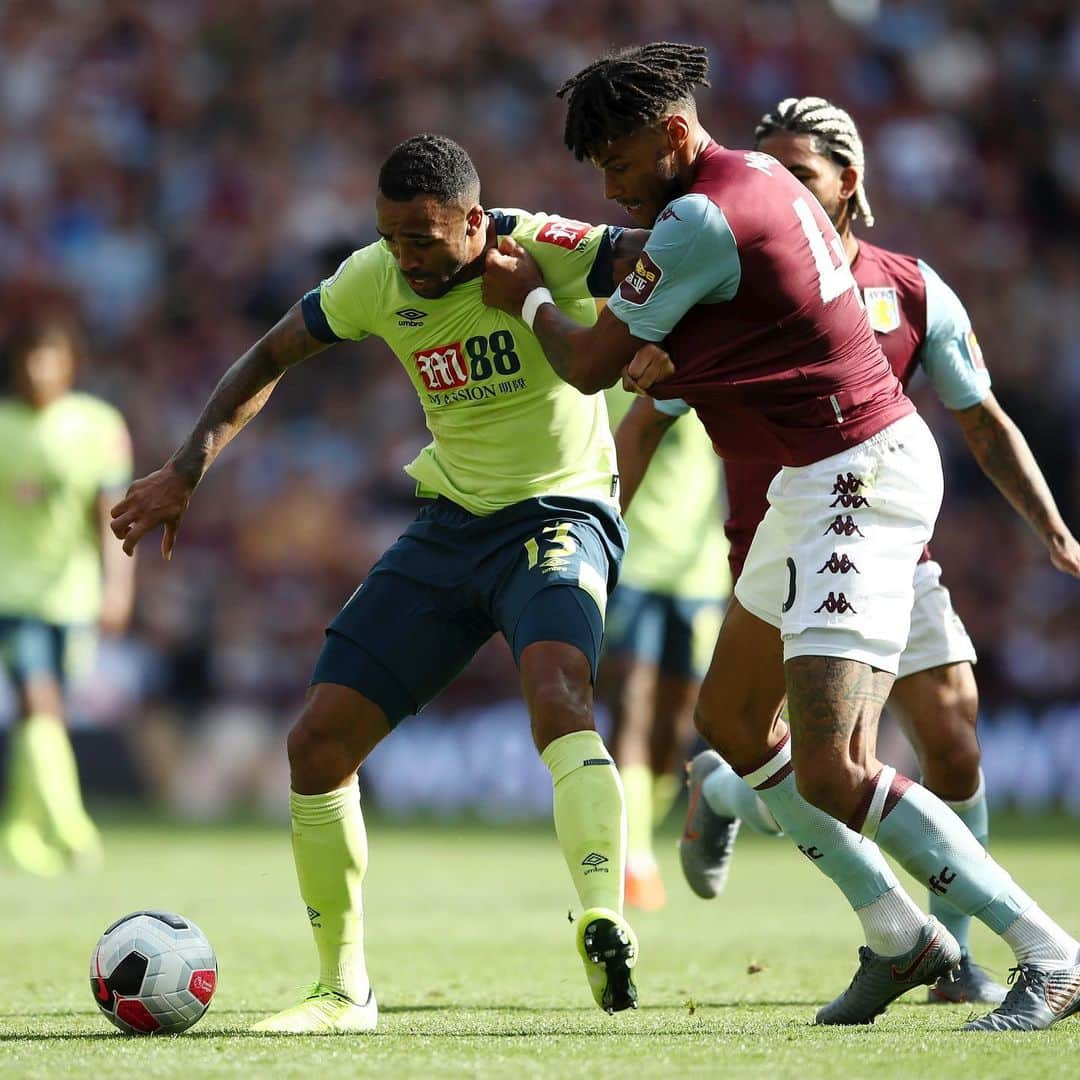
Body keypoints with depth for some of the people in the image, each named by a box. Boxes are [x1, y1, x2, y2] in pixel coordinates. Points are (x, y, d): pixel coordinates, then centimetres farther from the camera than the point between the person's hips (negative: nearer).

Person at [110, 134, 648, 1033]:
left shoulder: (539, 252, -19)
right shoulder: (376, 280, -2)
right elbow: (272, 357, 14)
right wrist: (188, 468, 6)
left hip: (558, 514, -6)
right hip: (449, 524, 6)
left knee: (557, 690, -38)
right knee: (317, 744, 1)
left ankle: (606, 927, -50)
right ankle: (344, 990, 16)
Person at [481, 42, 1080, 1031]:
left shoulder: (700, 220, -19)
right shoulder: (756, 178, 10)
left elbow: (589, 367, -8)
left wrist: (527, 299, 12)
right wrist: (670, 357, 6)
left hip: (858, 482, -11)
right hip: (820, 478, 11)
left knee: (832, 773, -18)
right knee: (733, 721, 20)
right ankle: (900, 937, 24)